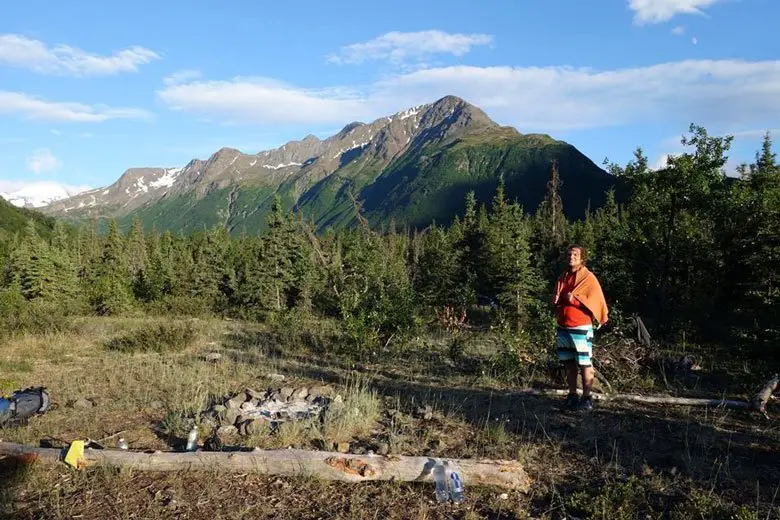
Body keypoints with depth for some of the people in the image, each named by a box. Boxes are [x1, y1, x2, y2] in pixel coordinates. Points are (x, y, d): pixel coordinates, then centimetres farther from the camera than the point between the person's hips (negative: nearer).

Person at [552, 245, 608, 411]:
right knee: (568, 363, 11)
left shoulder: (588, 278, -5)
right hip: (563, 328, 6)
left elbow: (595, 302, -11)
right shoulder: (563, 277, 14)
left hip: (581, 329, -6)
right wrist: (557, 303, 3)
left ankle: (587, 399, 2)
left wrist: (574, 300, -19)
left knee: (584, 364, -4)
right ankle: (572, 396, 20)